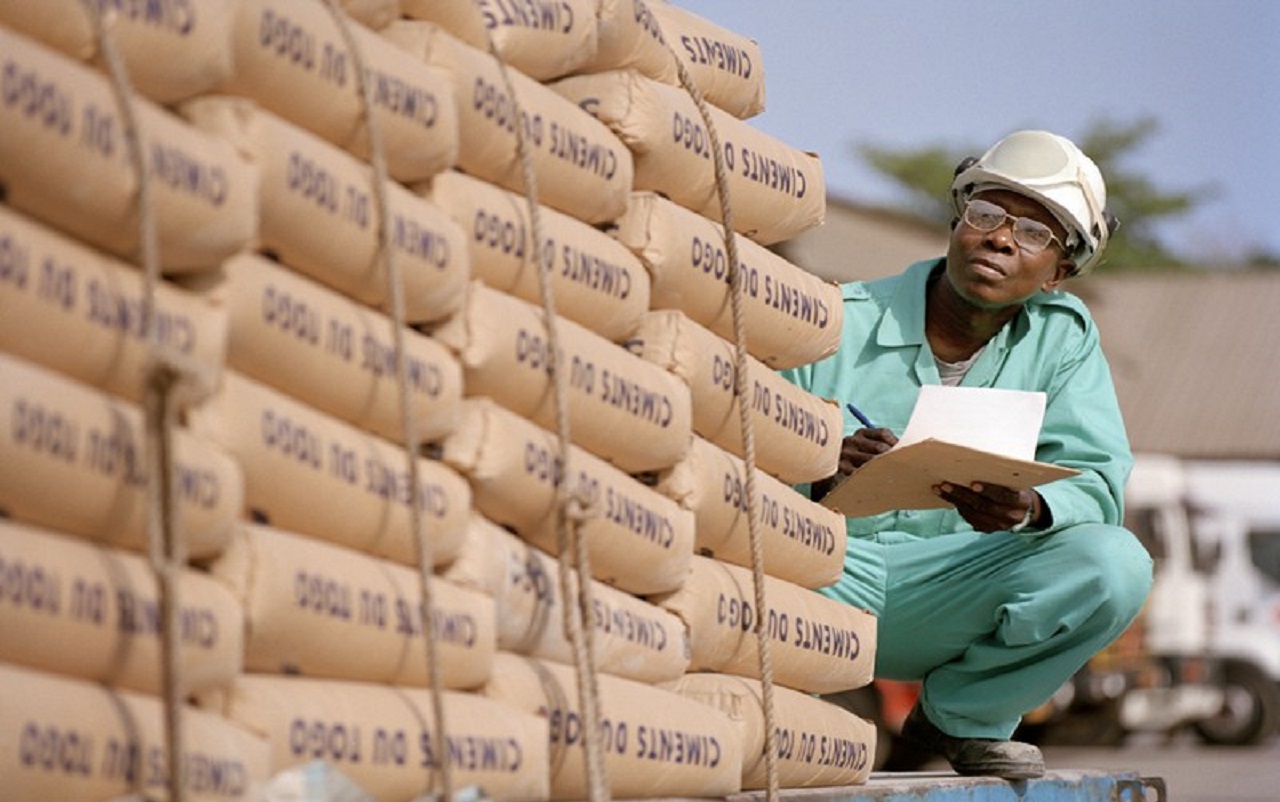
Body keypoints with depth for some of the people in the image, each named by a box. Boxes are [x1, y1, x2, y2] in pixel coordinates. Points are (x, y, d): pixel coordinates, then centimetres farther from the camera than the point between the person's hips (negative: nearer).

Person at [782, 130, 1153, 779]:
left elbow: (1097, 485, -7)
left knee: (1115, 565, -23)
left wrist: (1030, 509, -31)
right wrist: (820, 469, -34)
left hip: (954, 584, 3)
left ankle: (964, 716, 4)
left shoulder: (1064, 336, 3)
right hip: (825, 571, -3)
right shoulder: (838, 323, -6)